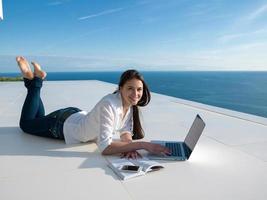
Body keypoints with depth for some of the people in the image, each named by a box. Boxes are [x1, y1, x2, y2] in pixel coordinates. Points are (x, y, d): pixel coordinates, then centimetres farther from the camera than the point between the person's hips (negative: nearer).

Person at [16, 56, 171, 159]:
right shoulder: (109, 105, -41)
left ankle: (37, 80, 34)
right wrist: (143, 144, -50)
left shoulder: (130, 104, -16)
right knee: (26, 123, 22)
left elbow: (126, 131, -11)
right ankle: (34, 80, 24)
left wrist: (129, 146, -34)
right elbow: (105, 147, -47)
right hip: (65, 124, -6)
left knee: (39, 118, 34)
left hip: (78, 116, 7)